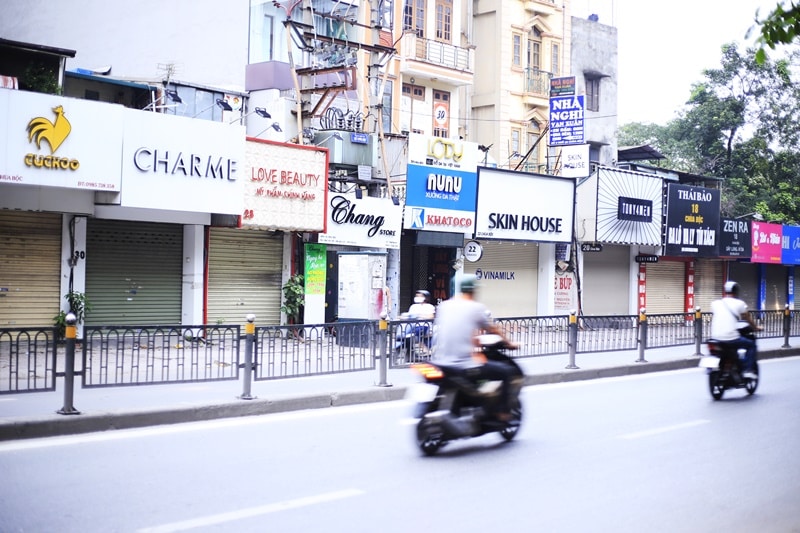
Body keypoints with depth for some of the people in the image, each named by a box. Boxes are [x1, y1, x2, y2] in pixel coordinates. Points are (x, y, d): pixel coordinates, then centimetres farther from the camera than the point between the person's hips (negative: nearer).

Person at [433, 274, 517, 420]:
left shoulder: (443, 306, 9)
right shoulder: (477, 307, -4)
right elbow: (493, 330, 7)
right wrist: (509, 343, 26)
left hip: (442, 363, 6)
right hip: (466, 367, -6)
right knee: (507, 371, 10)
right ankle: (503, 412, 12)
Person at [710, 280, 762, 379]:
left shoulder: (715, 303, 9)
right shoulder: (739, 303, 0)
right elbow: (749, 320, 11)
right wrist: (756, 328, 31)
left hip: (716, 338, 4)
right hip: (731, 338, -4)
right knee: (751, 344, 17)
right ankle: (748, 370, 8)